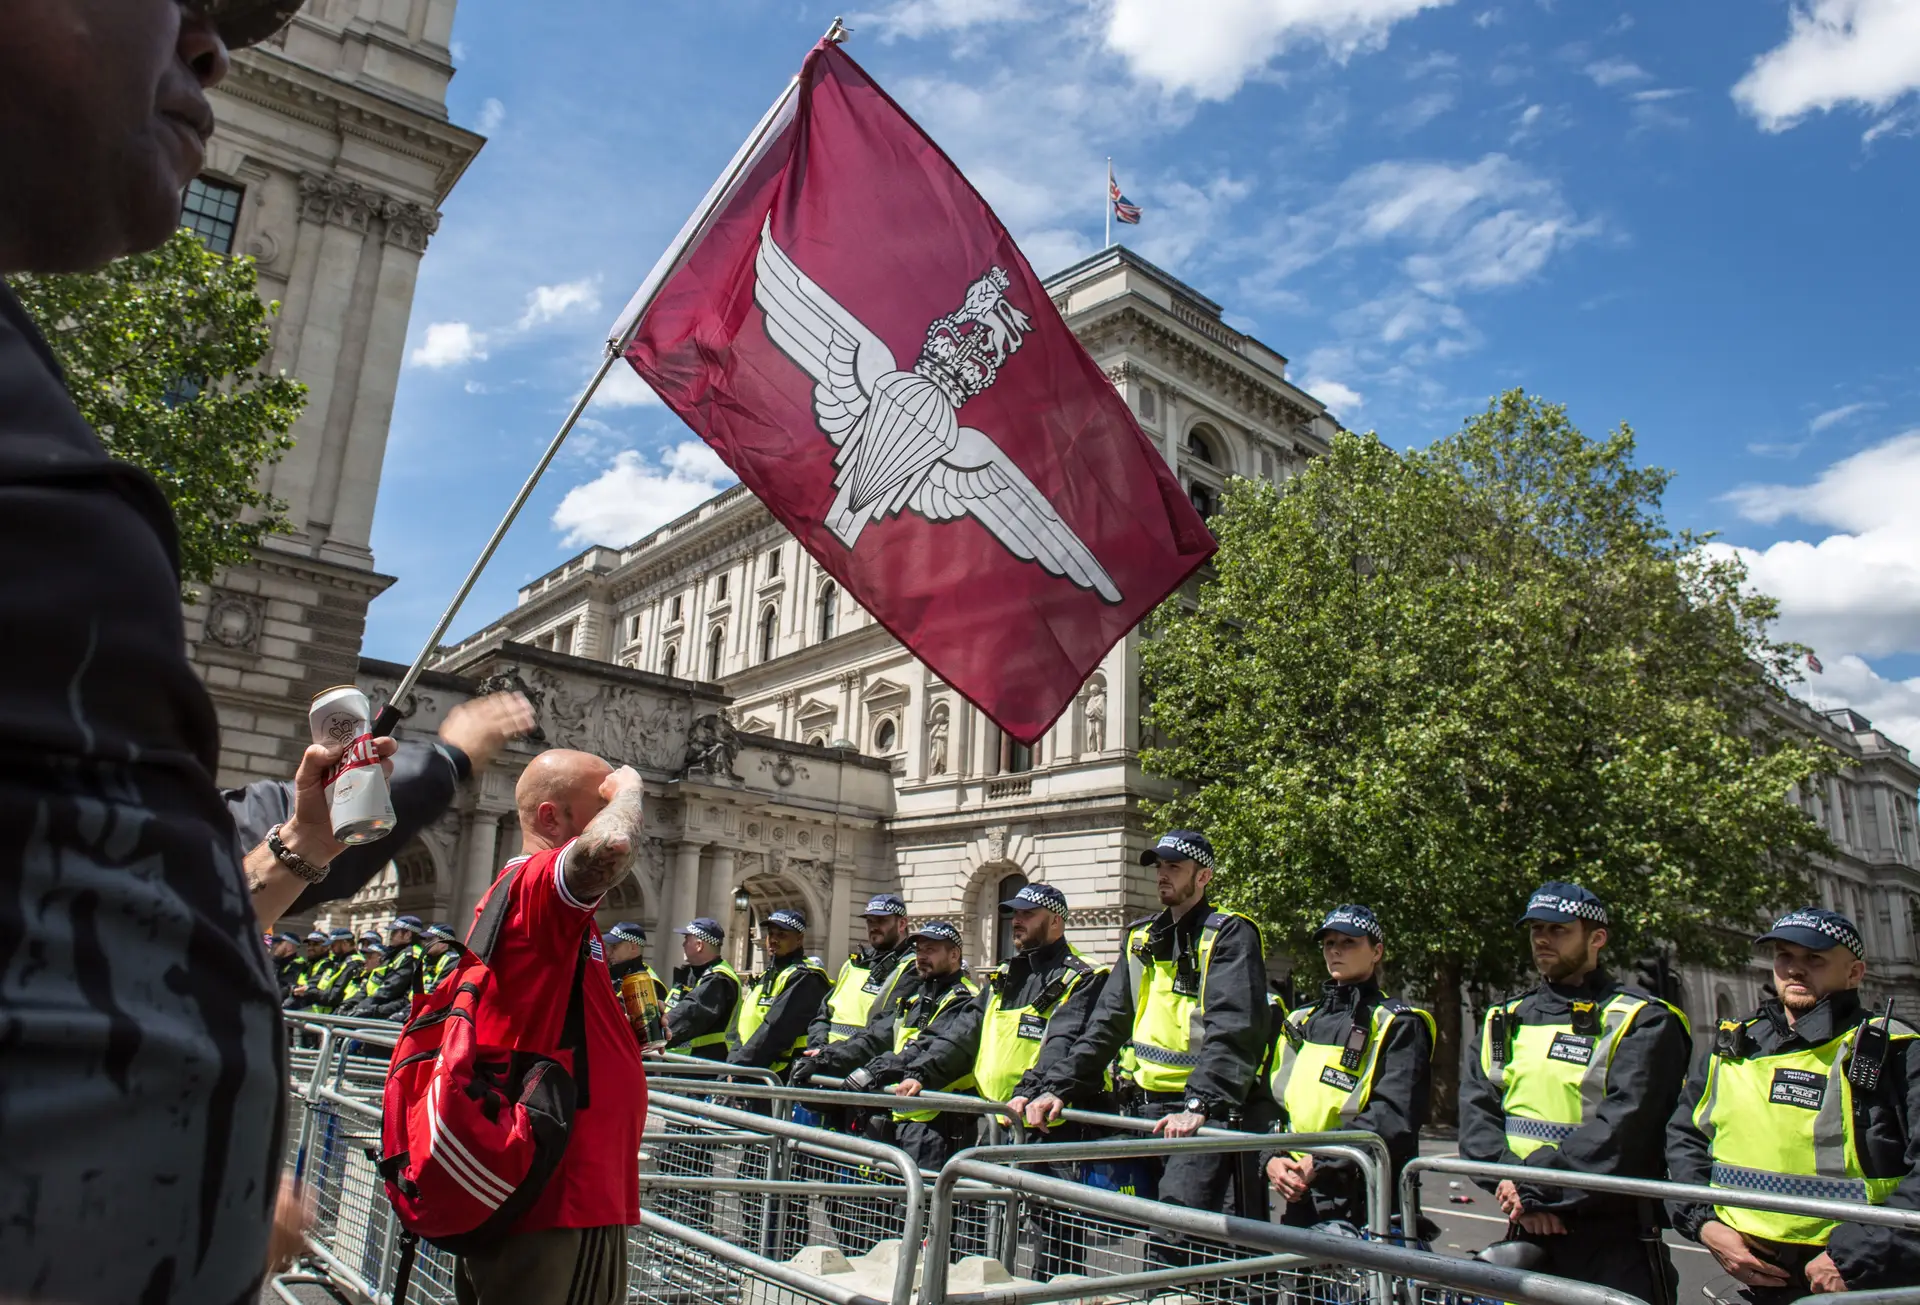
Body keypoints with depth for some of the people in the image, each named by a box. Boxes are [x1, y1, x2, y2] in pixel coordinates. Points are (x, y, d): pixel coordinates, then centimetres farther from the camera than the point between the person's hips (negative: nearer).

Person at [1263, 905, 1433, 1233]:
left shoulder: (1398, 1025, -1)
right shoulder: (1299, 1022, 18)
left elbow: (1393, 1117, -13)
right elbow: (1274, 1101, 14)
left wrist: (1320, 1162, -18)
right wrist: (1271, 1159, -4)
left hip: (1365, 1199, -5)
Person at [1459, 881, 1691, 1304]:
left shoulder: (1643, 1022, -3)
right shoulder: (1504, 1020, 13)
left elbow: (1622, 1129, -16)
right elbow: (1477, 1110, 2)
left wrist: (1539, 1187, -20)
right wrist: (1512, 1183, -15)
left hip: (1612, 1237, -4)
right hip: (1526, 1229, 5)